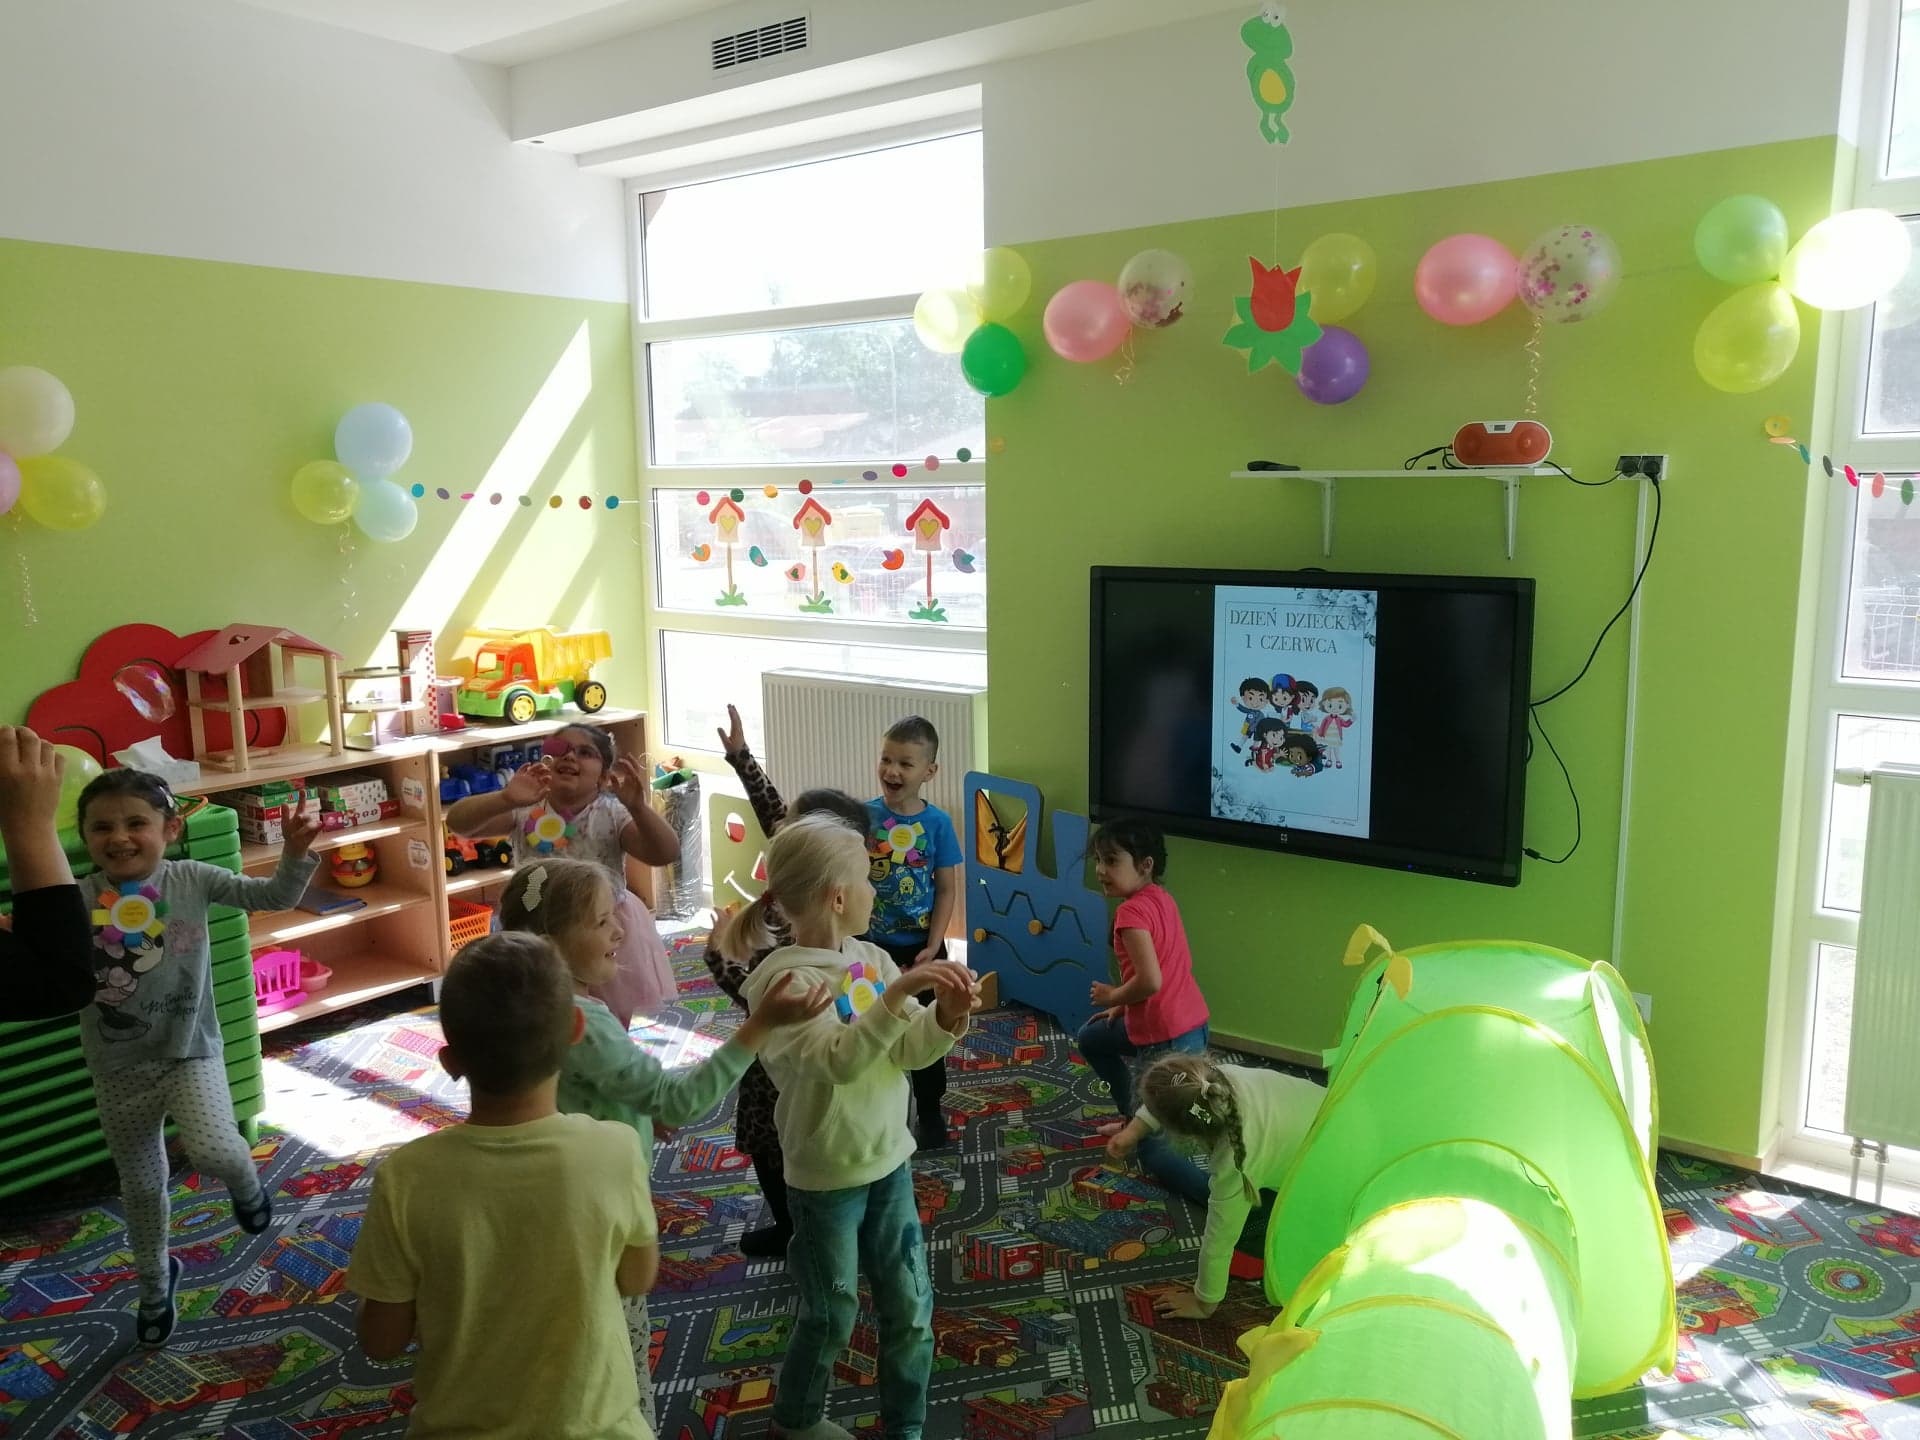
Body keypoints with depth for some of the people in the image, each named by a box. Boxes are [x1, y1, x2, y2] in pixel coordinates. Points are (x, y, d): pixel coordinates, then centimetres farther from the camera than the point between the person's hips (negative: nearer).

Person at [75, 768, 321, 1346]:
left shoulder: (192, 880, -10)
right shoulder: (77, 900, -10)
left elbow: (273, 896, -6)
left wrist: (294, 855, -25)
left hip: (190, 1052, -2)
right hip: (119, 1070, 2)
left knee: (214, 1152, -25)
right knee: (141, 1187, 17)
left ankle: (245, 1182, 14)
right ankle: (155, 1281, 45)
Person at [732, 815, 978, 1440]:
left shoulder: (871, 957, -2)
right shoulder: (785, 979, -22)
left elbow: (911, 1051, -2)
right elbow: (840, 1060, -35)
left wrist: (947, 1016, -21)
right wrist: (896, 993, -44)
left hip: (889, 1160, 6)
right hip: (827, 1178, -6)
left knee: (911, 1305, 14)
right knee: (832, 1316, 13)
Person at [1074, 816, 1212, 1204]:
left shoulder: (1132, 911, -21)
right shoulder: (1161, 898, 7)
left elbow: (1150, 981, -30)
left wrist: (1112, 997, -11)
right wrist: (1124, 1006, 13)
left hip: (1167, 1040, -9)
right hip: (1192, 1024, 9)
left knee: (1152, 1147, 5)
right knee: (1090, 1038, 29)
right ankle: (1135, 1116, 40)